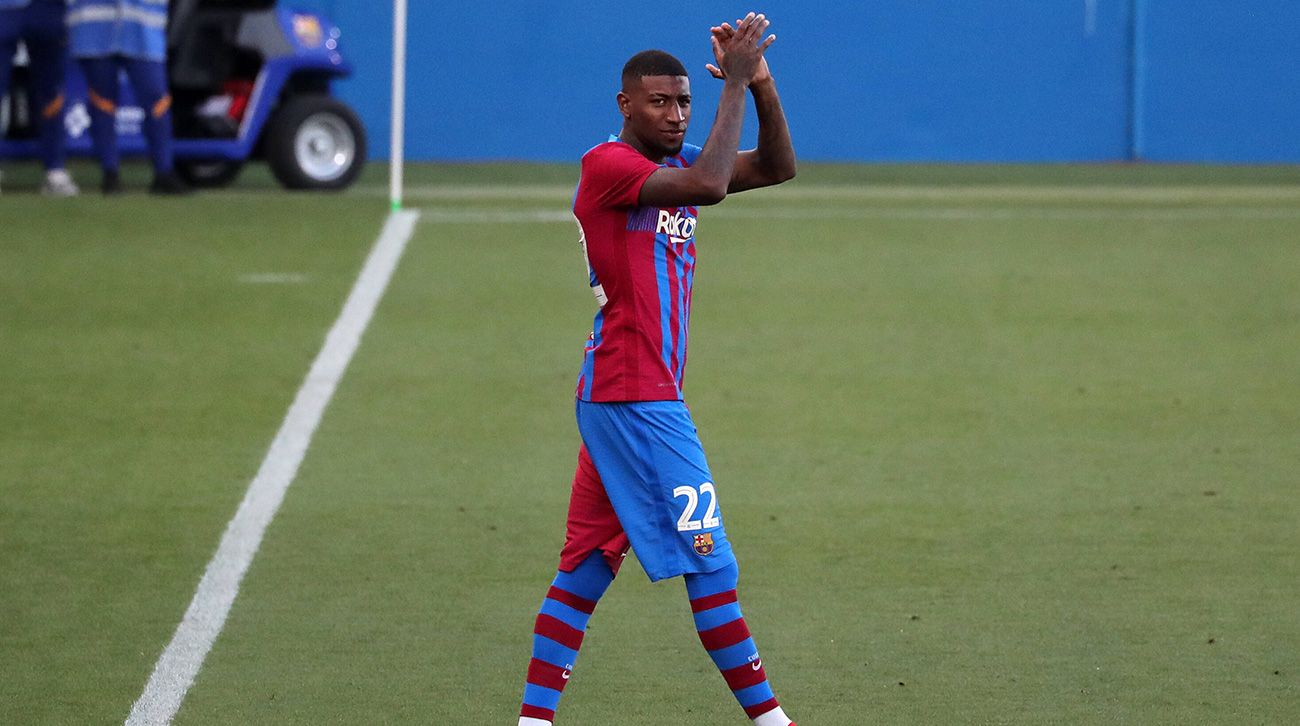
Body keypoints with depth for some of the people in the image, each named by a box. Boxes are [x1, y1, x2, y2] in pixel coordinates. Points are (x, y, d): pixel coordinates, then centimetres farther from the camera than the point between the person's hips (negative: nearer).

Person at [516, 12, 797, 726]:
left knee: (586, 567, 7)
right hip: (635, 399, -10)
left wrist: (760, 82, -3)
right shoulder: (607, 164, -11)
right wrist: (735, 84, -21)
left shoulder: (672, 163, 16)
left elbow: (776, 166, 11)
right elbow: (708, 186, -27)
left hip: (621, 400, 10)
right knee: (710, 563, -6)